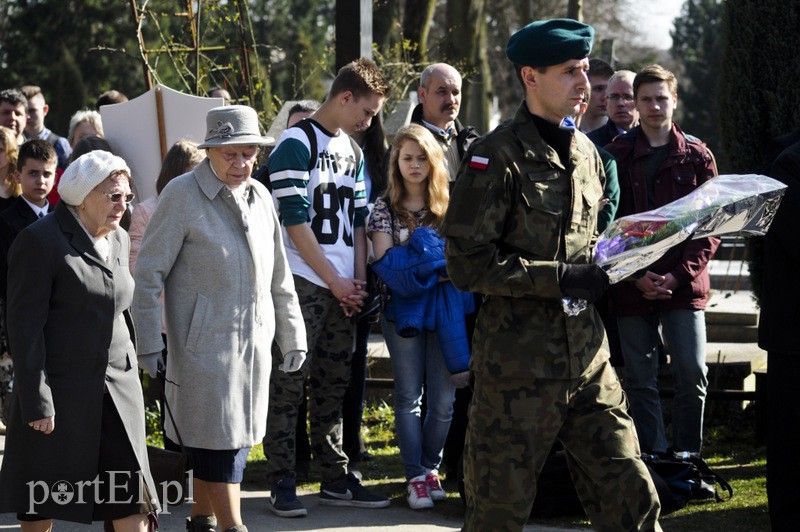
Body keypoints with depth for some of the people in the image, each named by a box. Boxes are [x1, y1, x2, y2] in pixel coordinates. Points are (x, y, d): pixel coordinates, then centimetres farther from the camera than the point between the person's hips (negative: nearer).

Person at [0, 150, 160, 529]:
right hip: (60, 391, -6)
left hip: (117, 390, 6)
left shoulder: (118, 240, 11)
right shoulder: (38, 242, -11)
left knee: (131, 497, -1)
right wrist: (36, 401, -17)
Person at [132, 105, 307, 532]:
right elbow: (148, 273, -8)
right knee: (218, 439, -6)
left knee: (233, 436, 12)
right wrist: (148, 342, -11)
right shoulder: (182, 194, -8)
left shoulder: (259, 196, 10)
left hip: (254, 343, 6)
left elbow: (279, 276, 18)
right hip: (205, 343, -6)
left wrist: (292, 336, 17)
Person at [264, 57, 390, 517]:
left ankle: (337, 479, 15)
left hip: (343, 287, 7)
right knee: (290, 384, -6)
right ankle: (283, 483, -3)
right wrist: (334, 280, -10)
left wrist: (360, 279, 7)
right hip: (303, 284, -7)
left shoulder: (353, 151, 17)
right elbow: (295, 221, -12)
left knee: (334, 384, 10)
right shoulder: (297, 144, -7)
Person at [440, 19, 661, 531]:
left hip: (587, 356, 7)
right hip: (518, 363, -6)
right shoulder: (497, 157, -11)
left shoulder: (586, 153, 13)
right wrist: (560, 277, -20)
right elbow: (468, 264, -16)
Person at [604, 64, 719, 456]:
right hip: (632, 288, 0)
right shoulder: (615, 156, 4)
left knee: (693, 375, -4)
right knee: (641, 381, 4)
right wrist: (636, 276, -10)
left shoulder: (697, 156, 6)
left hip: (684, 287, 0)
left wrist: (679, 274, -9)